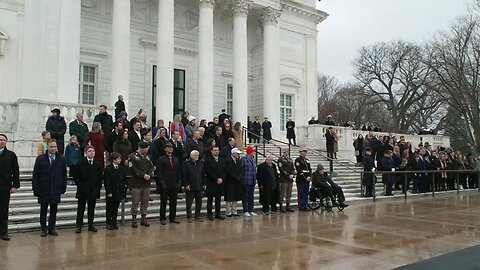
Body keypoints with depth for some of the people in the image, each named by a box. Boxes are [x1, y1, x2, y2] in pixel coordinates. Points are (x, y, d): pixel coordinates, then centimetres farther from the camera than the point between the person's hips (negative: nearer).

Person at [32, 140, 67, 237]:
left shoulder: (61, 159, 3)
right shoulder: (40, 159, 0)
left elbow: (64, 174, 7)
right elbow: (35, 175, 0)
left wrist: (63, 187, 2)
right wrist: (35, 189, -6)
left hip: (56, 189, 1)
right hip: (43, 189, -1)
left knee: (54, 210, 7)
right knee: (43, 210, 7)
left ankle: (51, 228, 17)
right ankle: (44, 229, 16)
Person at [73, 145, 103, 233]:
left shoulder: (98, 164, 7)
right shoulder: (80, 163, -2)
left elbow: (100, 177, 9)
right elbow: (76, 177, -2)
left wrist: (98, 187, 0)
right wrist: (80, 186, -8)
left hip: (94, 191, 3)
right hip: (83, 190, -2)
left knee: (91, 209, 10)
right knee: (80, 209, 5)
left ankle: (91, 225, 18)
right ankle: (78, 226, 13)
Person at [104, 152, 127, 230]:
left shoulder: (122, 168, 6)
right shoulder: (108, 169, -10)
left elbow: (124, 179, 15)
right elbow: (107, 182, -12)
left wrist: (125, 185, 3)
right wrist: (109, 192, -15)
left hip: (119, 192, 5)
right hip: (111, 193, -5)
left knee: (115, 209, 13)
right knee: (109, 209, 5)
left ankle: (114, 223, 22)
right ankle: (109, 224, 14)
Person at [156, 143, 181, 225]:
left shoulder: (176, 159, 14)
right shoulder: (161, 159, -2)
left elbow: (179, 171, 15)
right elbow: (159, 172, -7)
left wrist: (179, 181, 4)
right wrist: (162, 182, -13)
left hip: (174, 185, 5)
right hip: (165, 184, -5)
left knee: (173, 202, 9)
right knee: (163, 202, 2)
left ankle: (172, 217, 18)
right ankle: (162, 219, 8)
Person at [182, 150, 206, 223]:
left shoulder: (201, 163, 8)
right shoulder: (186, 163, -6)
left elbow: (203, 175, 12)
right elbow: (183, 175, -8)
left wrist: (204, 184, 6)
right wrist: (186, 185, -12)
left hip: (199, 187, 5)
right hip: (190, 187, -4)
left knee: (199, 202, 8)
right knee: (189, 203, 2)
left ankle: (197, 216, 21)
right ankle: (189, 217, 12)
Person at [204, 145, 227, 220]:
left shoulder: (222, 160, 14)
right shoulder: (208, 160, -4)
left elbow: (225, 171, 10)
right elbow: (208, 172, -11)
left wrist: (221, 179, -6)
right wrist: (216, 179, -14)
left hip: (220, 183, 5)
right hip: (211, 183, -5)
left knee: (218, 199, 9)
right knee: (210, 199, 2)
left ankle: (218, 214, 15)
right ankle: (210, 214, 8)